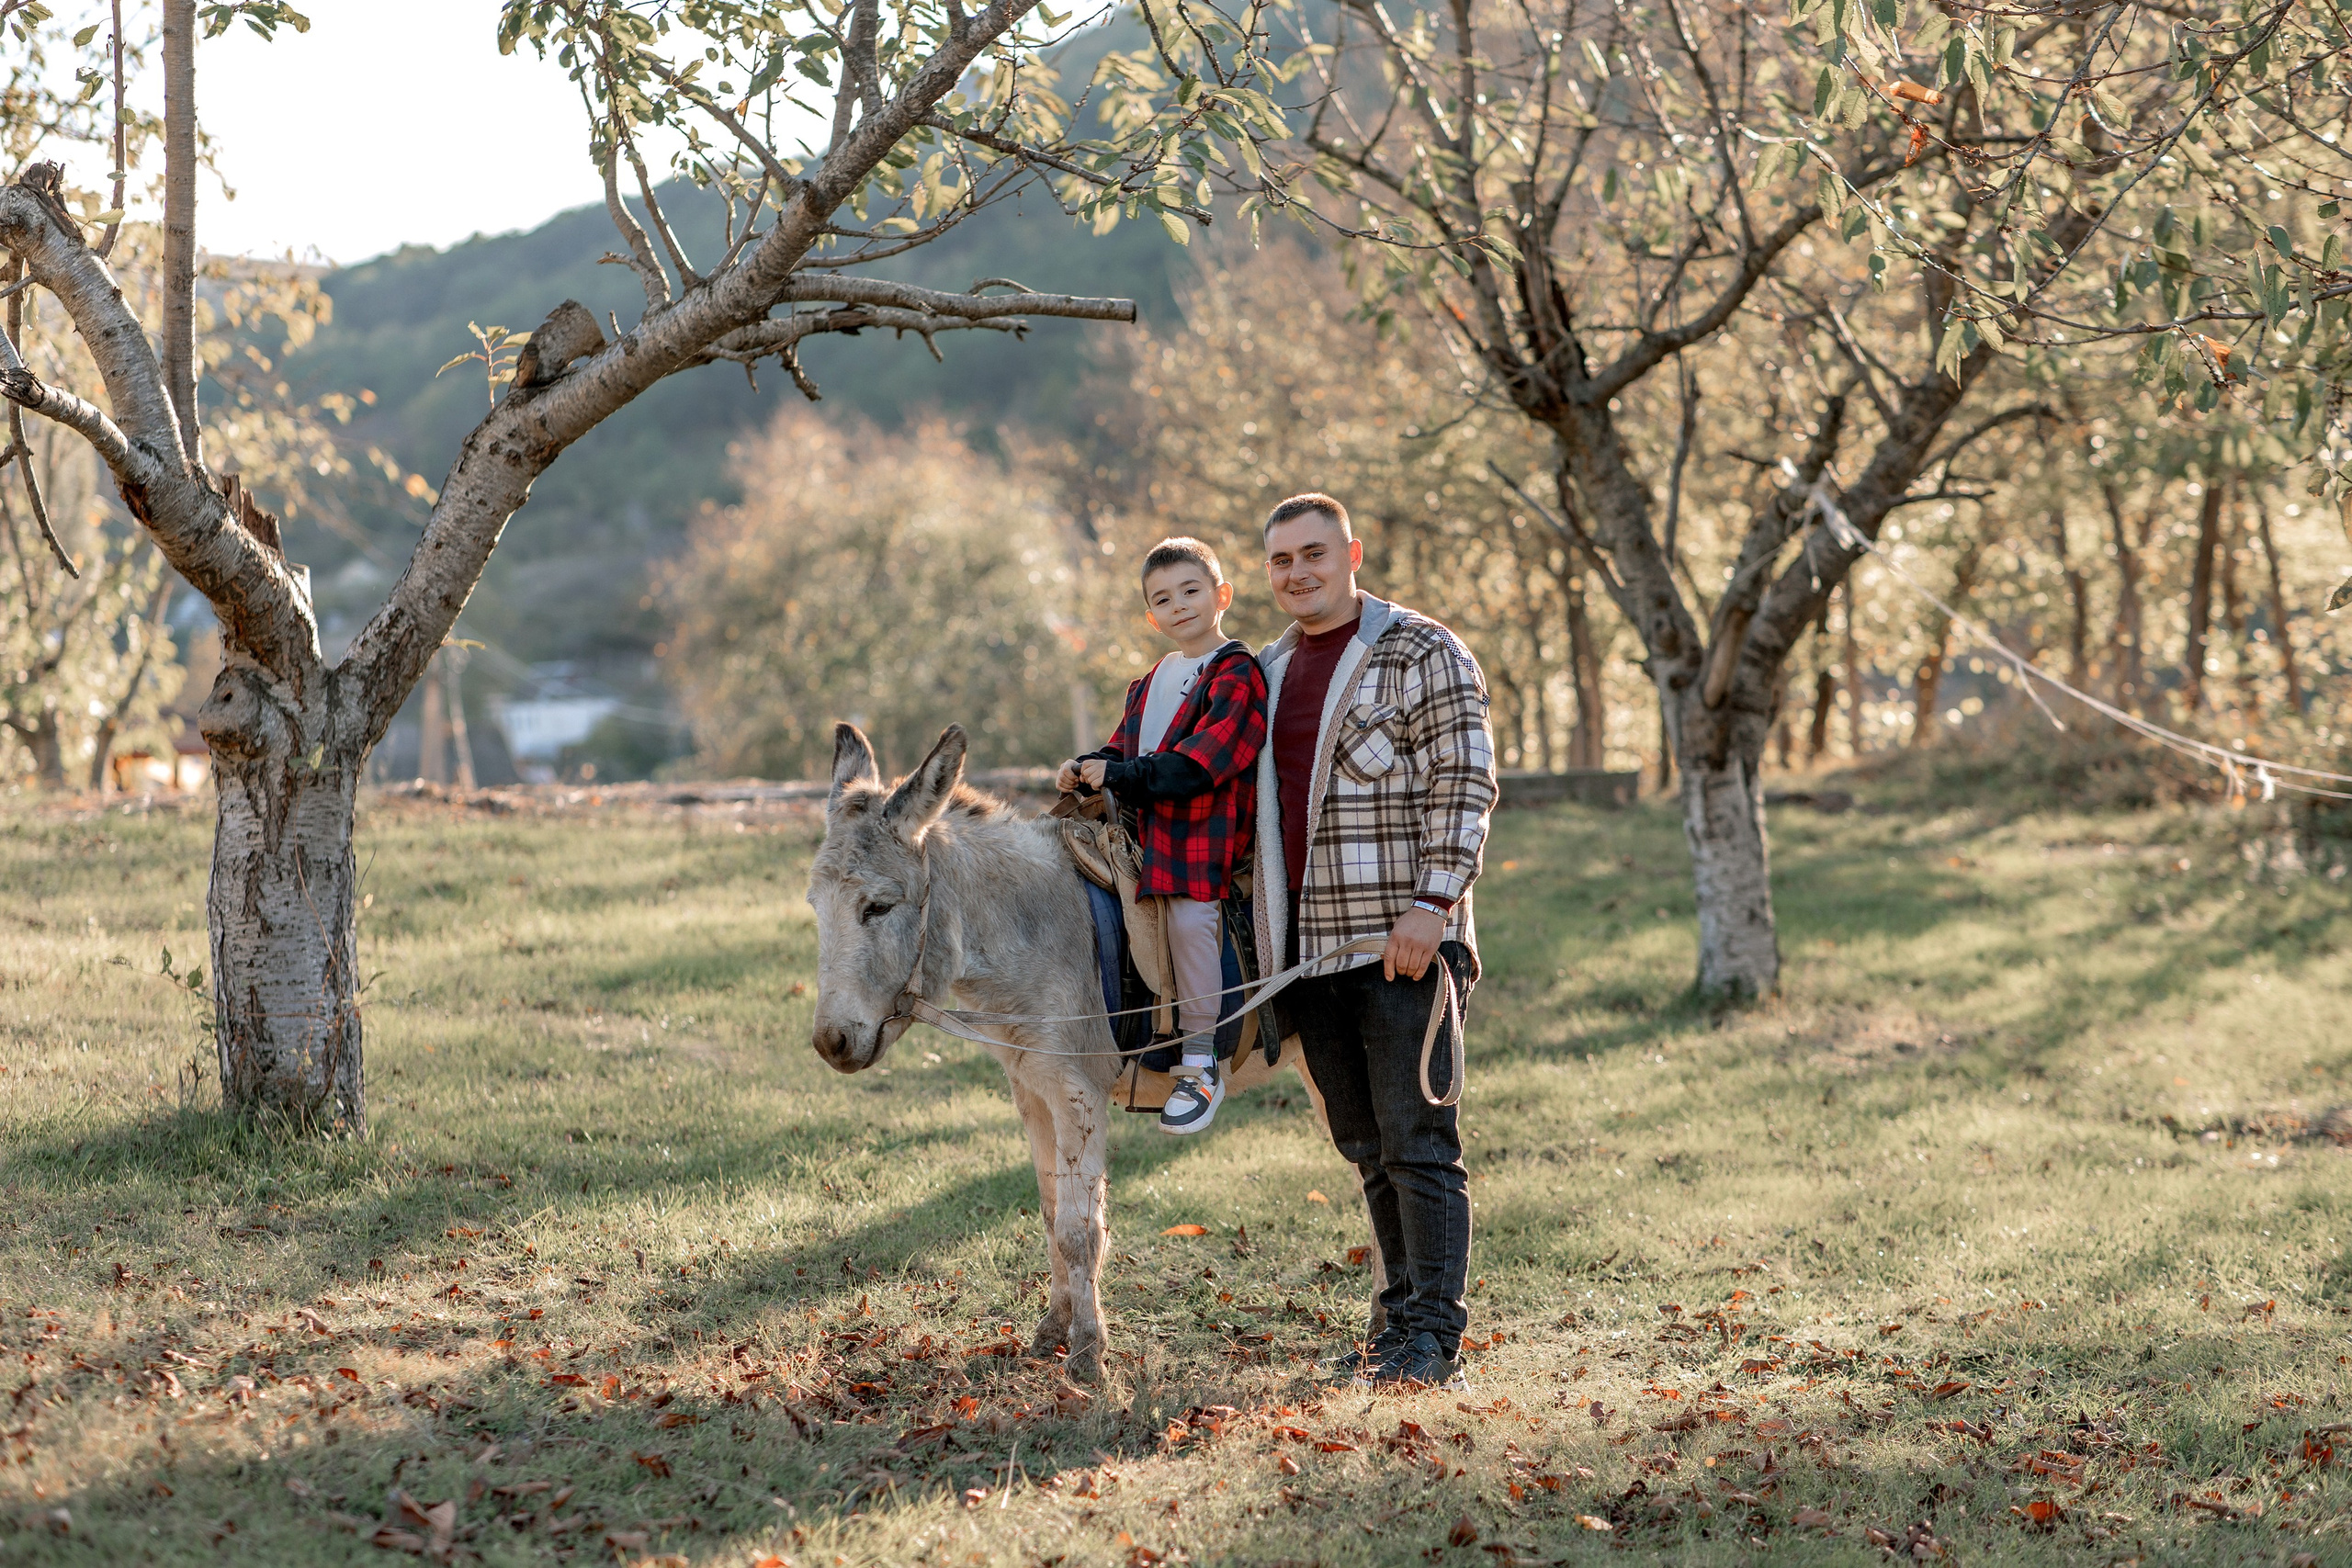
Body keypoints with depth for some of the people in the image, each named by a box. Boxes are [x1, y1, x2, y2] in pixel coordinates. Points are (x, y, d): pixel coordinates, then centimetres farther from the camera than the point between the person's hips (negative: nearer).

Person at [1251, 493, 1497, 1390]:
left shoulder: (1421, 654, -4)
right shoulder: (1268, 671, 17)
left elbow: (1463, 787, -10)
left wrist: (1433, 904, -19)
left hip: (1401, 942, -7)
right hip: (1308, 947, 7)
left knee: (1418, 1143, -5)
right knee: (1366, 1147, 12)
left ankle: (1434, 1336, -1)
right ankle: (1399, 1317, 21)